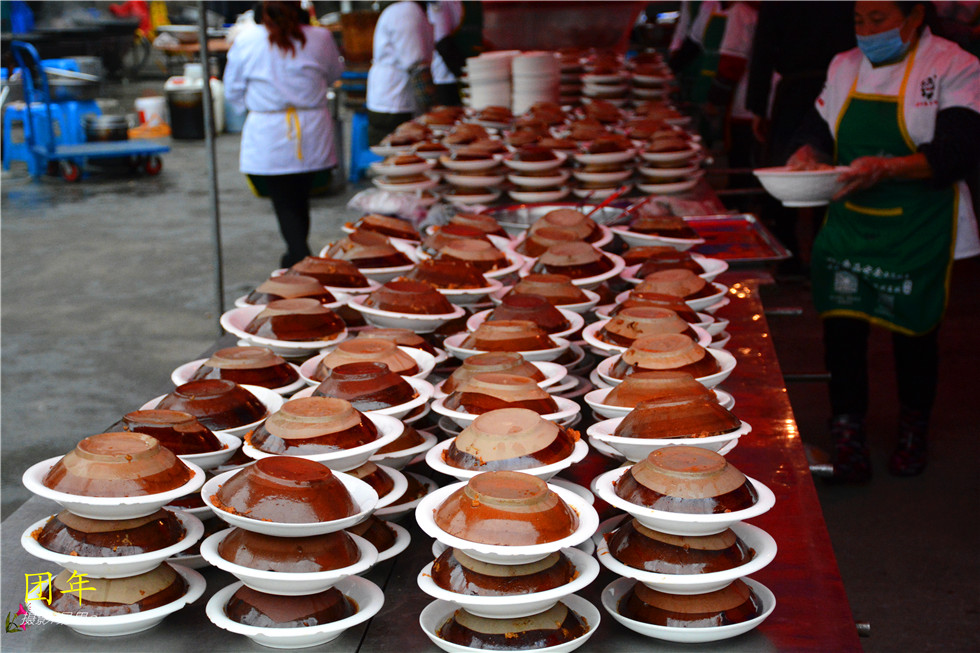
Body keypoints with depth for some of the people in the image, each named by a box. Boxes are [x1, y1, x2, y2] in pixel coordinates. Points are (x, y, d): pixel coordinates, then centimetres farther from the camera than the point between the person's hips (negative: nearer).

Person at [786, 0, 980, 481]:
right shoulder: (845, 67, 7)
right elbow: (821, 127, 16)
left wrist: (885, 169, -34)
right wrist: (810, 153, -9)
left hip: (918, 235, -4)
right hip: (849, 225, 4)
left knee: (913, 333, 8)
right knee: (841, 328, -2)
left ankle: (912, 432, 30)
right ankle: (848, 436, 12)